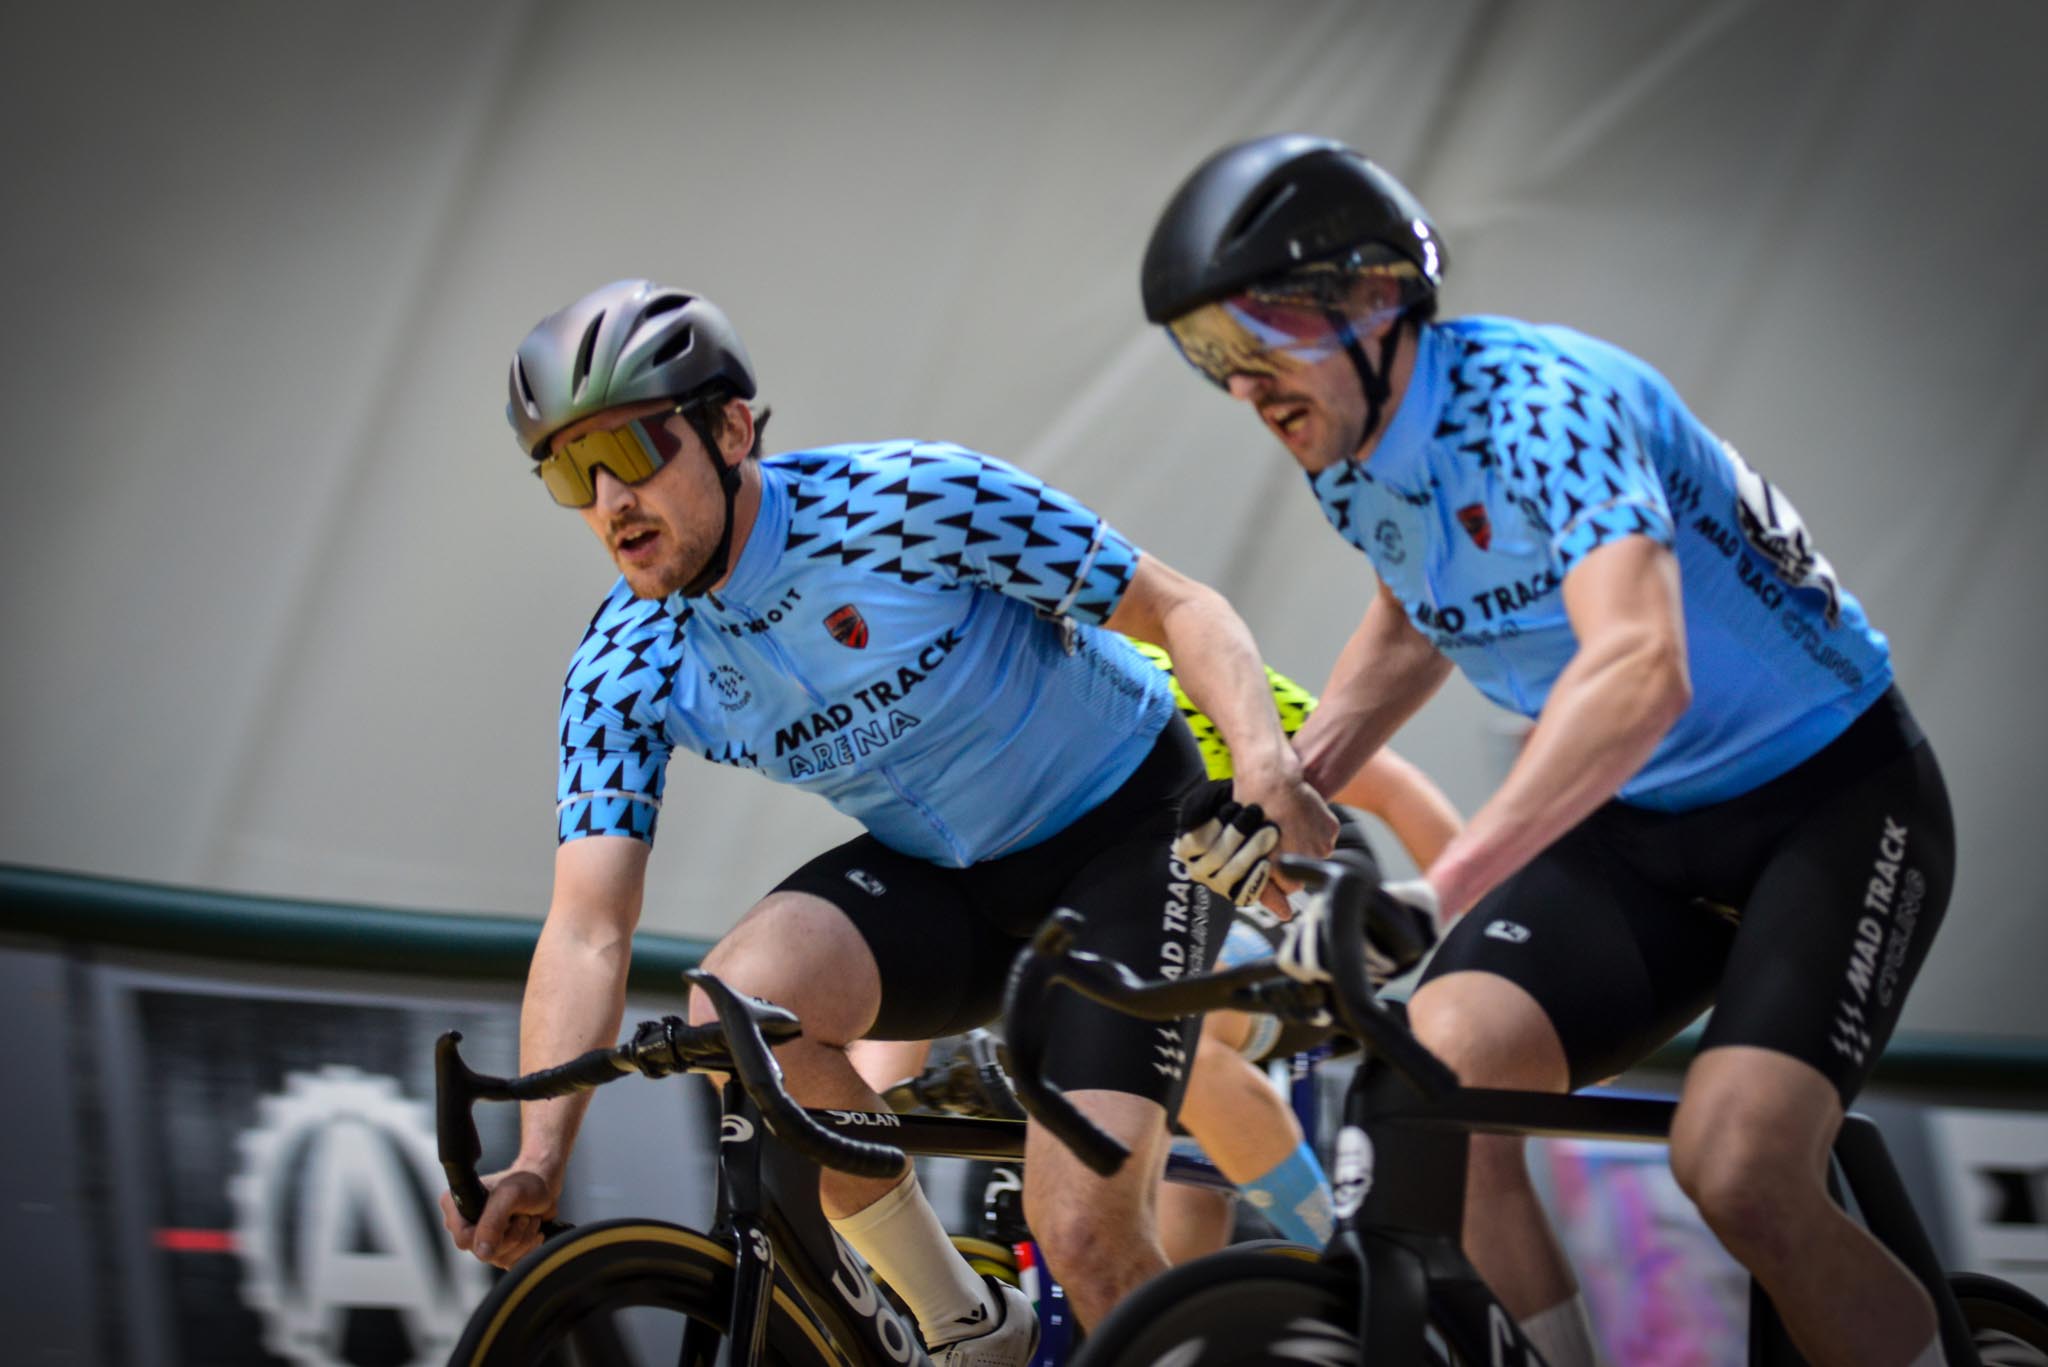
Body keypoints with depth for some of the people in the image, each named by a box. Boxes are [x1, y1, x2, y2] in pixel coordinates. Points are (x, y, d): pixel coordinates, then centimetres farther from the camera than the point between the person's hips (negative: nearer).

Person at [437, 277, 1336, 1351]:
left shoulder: (911, 501, -25)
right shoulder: (624, 668, -12)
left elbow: (1181, 608, -17)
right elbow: (586, 929, -16)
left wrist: (1265, 760, -37)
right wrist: (538, 1158, -32)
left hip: (1119, 831, -4)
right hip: (939, 875, 4)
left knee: (1081, 1230, -21)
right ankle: (965, 1331, -8)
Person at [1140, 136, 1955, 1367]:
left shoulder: (1533, 400, -27)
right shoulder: (1349, 464, -1)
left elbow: (1640, 668, -43)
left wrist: (1436, 886, -51)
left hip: (1831, 802, -7)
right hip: (1638, 829, 7)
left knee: (1737, 1169, -27)